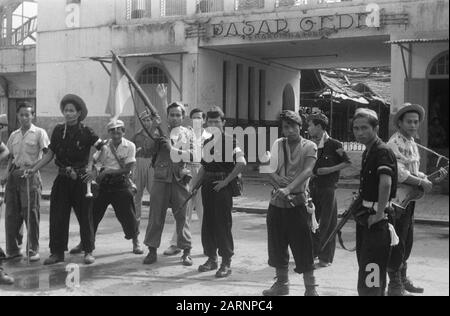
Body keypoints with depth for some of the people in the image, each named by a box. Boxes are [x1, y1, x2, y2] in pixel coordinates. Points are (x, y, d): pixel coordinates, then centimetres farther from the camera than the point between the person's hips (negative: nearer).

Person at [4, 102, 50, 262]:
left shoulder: (39, 133, -2)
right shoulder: (14, 135, 15)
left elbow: (47, 155, -9)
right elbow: (11, 157, 20)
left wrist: (30, 169, -17)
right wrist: (8, 175, 10)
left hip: (30, 176, -5)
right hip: (14, 176, 6)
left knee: (31, 213, -5)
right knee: (11, 214, 7)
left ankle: (33, 250, 3)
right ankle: (13, 249, 17)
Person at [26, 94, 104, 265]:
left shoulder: (86, 132, -6)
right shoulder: (58, 130, 5)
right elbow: (50, 155, 10)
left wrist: (95, 170, -10)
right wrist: (34, 169, 2)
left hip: (81, 180, -3)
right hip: (62, 179, 3)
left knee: (85, 216, 3)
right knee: (57, 216, 3)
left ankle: (88, 251, 15)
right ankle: (57, 252, 13)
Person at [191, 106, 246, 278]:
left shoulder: (230, 141, -9)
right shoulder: (207, 142, 12)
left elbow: (241, 163, -18)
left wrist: (226, 181, -16)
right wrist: (195, 184, 10)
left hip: (223, 186, -7)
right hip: (208, 185, 7)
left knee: (223, 223, -4)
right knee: (208, 223, 11)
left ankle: (226, 262, 6)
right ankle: (211, 258, 25)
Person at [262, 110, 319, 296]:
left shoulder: (309, 147, -3)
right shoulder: (278, 144, 9)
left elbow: (307, 171, -19)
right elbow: (271, 171, 2)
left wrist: (288, 189, -32)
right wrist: (278, 184, -18)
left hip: (297, 202, -4)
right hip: (277, 202, 5)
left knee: (303, 246, -3)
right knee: (277, 245, 13)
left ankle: (311, 288, 9)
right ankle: (282, 284, 29)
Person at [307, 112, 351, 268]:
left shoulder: (334, 145, -7)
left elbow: (347, 162, -4)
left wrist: (331, 169, -13)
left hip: (328, 188, -5)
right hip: (312, 186, 5)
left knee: (327, 223, 1)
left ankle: (326, 257, 10)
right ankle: (312, 252, 22)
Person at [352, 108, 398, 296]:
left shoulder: (382, 151, -17)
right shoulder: (368, 152, 14)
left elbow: (385, 183, -31)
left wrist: (379, 214, -29)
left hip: (376, 220, -10)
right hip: (365, 217, 10)